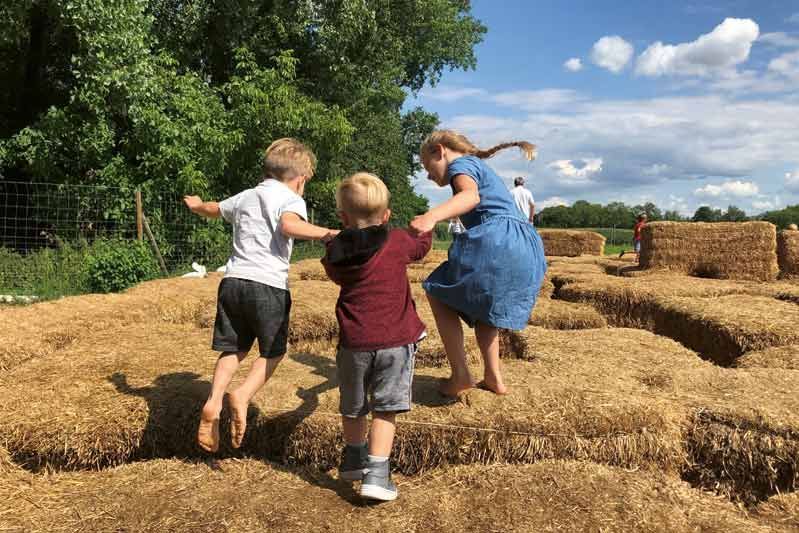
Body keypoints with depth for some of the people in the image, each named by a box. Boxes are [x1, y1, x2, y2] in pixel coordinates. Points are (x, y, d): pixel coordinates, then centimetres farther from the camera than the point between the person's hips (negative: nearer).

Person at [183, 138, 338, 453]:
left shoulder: (245, 197, 21)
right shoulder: (291, 199, 1)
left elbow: (213, 210, 40)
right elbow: (289, 225, -22)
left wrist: (196, 205, 61)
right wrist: (327, 233, -25)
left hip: (233, 281, 6)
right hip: (268, 285, -5)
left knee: (233, 349, 15)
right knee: (273, 352, 11)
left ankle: (214, 401, -4)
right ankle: (242, 395, -10)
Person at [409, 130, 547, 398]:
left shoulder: (461, 163, 5)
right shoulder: (482, 169, 34)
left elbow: (470, 195, -19)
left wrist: (432, 216, -36)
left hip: (497, 240, -9)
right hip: (529, 250, 9)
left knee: (438, 293, 8)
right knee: (481, 304, 28)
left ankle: (461, 375, 1)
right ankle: (493, 378, 24)